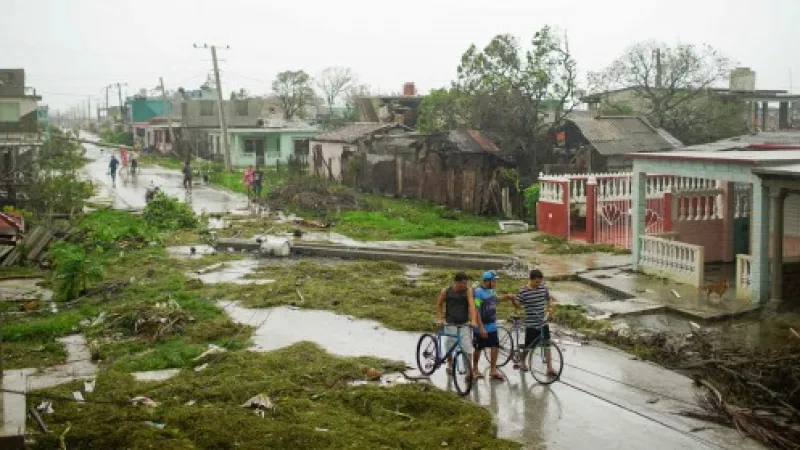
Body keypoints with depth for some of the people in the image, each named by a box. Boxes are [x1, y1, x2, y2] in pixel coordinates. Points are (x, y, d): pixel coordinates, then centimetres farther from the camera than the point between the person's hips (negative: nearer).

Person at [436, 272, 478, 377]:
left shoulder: (468, 291, -7)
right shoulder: (446, 291, -6)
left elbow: (471, 305, -17)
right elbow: (439, 305, 8)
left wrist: (473, 320, -30)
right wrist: (439, 319, 0)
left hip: (465, 323, 0)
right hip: (450, 323, 0)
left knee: (467, 346, -9)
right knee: (450, 345, 5)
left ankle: (469, 369, -2)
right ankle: (450, 363, 33)